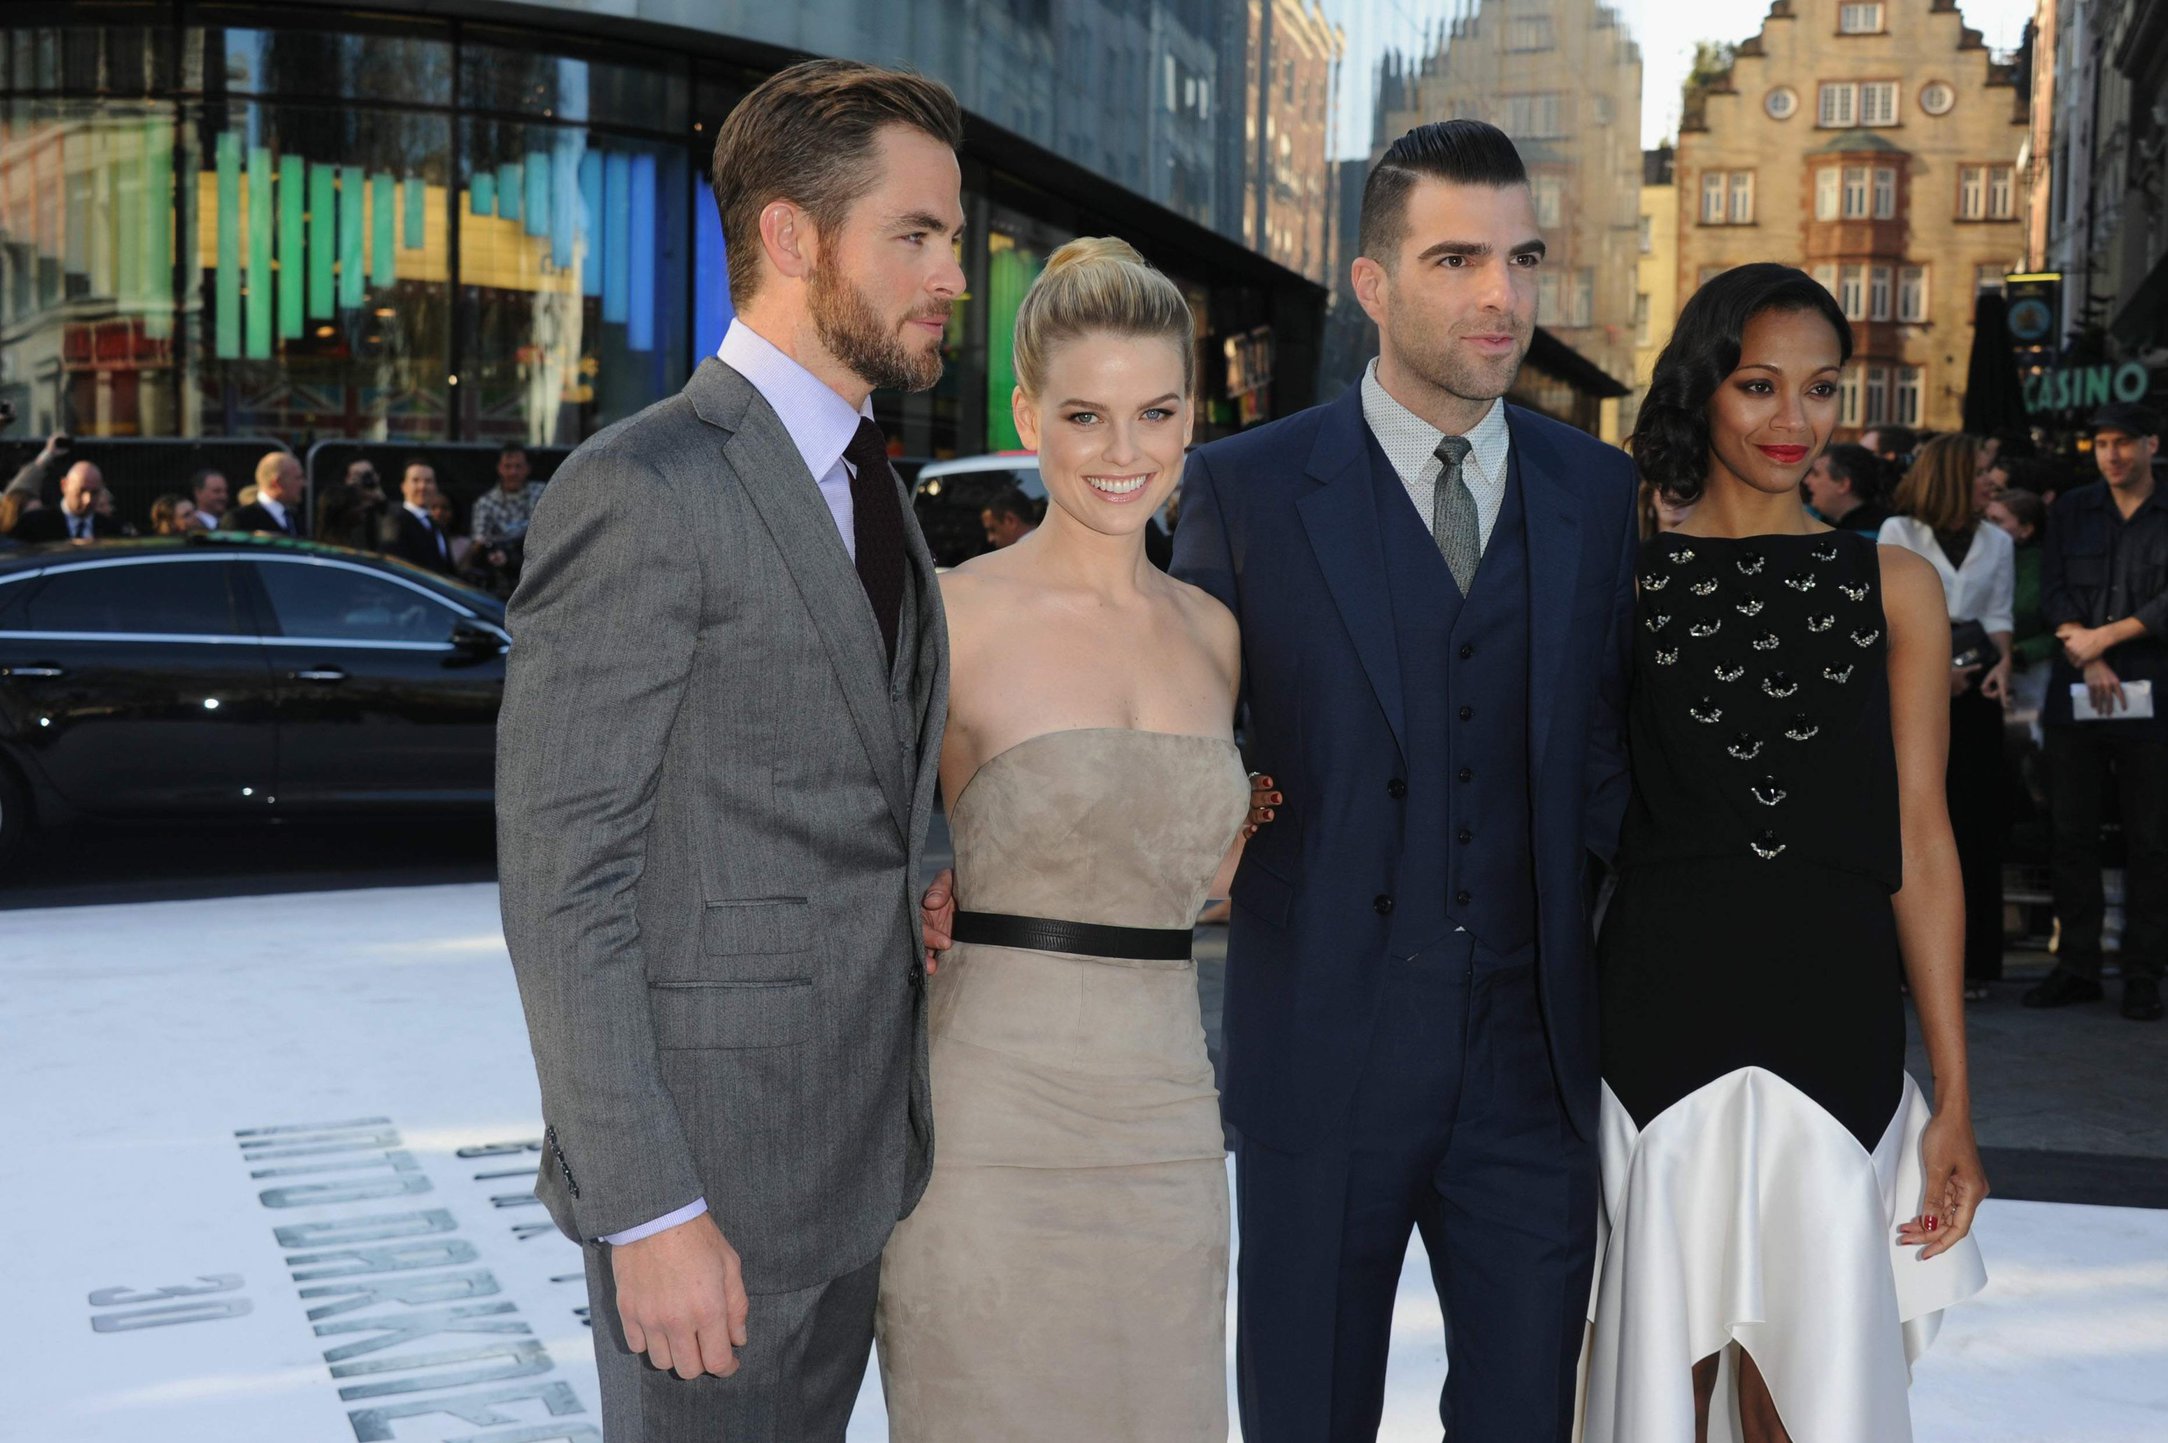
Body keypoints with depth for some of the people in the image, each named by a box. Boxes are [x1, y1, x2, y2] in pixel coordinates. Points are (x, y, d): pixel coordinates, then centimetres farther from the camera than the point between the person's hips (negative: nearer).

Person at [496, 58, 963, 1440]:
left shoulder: (871, 488, 12)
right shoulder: (641, 491, -15)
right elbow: (562, 875, -17)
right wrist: (645, 1210, -19)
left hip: (861, 1156, 8)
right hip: (704, 1169, -8)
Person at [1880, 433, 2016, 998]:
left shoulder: (1997, 541, 14)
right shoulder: (1898, 532, 3)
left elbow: (1999, 616, 9)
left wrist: (2003, 662, -10)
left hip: (1973, 692, 3)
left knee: (1974, 822, 1)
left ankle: (1968, 959, 7)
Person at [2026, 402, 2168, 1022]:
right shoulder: (2071, 511, 13)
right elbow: (2052, 591, 3)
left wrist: (2106, 635, -11)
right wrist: (2089, 659, -9)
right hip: (2075, 695, 3)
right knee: (2073, 835, 4)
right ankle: (2077, 966, 12)